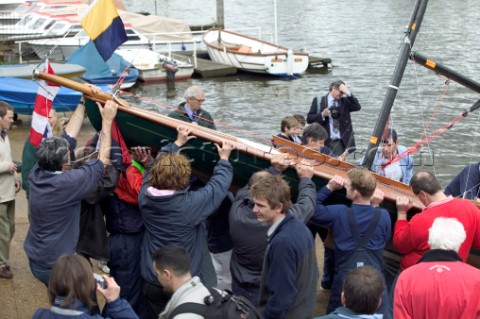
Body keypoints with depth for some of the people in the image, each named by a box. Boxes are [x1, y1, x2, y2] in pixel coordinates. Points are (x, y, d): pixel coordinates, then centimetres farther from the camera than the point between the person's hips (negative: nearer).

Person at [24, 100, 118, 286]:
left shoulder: (36, 175, -9)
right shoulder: (68, 183, -28)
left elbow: (66, 138, 2)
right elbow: (103, 158, -15)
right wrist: (107, 120, -9)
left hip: (35, 259, 7)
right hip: (58, 265, -7)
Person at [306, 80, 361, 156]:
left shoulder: (345, 101, 9)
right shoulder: (318, 101, 5)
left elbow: (357, 107, -7)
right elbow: (309, 119, 2)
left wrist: (348, 93, -12)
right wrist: (322, 115, -15)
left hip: (341, 143, 1)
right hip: (324, 142, -1)